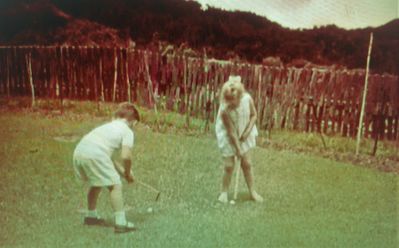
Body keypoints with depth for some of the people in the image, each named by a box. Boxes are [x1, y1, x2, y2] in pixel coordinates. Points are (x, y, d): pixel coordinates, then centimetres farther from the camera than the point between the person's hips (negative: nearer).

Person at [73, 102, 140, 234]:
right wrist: (128, 173, 13)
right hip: (95, 155, -8)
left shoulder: (107, 126, 33)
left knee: (96, 183, 29)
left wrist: (120, 171, 29)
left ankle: (91, 216, 44)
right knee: (115, 185, 0)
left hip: (78, 152, 9)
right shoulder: (127, 131, 9)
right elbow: (125, 156, -5)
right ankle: (120, 222, -4)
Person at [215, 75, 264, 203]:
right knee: (229, 166, -1)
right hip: (228, 137, -3)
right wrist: (238, 149, -19)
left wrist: (247, 131, -16)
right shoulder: (225, 110, -33)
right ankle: (224, 192, 19)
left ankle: (252, 191, 24)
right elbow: (231, 132, -25)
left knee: (247, 164, 10)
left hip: (243, 135, 4)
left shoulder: (247, 99, -25)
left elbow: (254, 115, -6)